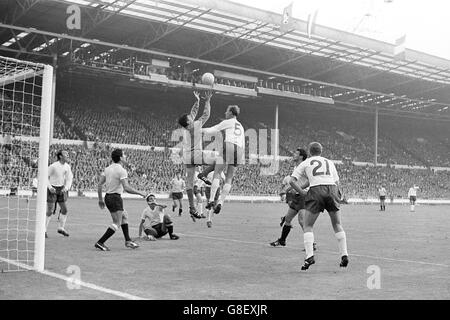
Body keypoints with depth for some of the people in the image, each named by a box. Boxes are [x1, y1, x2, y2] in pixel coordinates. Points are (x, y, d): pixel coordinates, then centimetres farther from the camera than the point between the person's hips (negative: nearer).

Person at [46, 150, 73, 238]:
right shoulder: (53, 166, -15)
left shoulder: (67, 167, 2)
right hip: (52, 189, -6)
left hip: (61, 189, 6)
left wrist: (66, 188, -10)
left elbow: (69, 179, 6)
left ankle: (61, 228, 21)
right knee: (50, 211, -5)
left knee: (64, 209, 5)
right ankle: (44, 230, 7)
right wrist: (49, 187, -18)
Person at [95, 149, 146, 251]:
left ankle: (128, 241, 22)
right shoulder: (122, 171, -15)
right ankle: (100, 243, -8)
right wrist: (140, 193, -12)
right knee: (117, 223, -4)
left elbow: (100, 184, 9)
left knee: (124, 216, 21)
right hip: (115, 198, -9)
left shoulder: (108, 169, 9)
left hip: (107, 197, 9)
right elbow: (126, 188, -23)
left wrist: (100, 199, 16)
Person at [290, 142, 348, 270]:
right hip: (332, 189, 3)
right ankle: (344, 255, 10)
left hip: (316, 191, -3)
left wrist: (303, 192, 8)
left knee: (307, 226, 6)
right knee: (337, 225, 16)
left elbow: (292, 181, 8)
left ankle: (309, 256, -9)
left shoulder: (305, 163, 18)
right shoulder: (329, 162, 26)